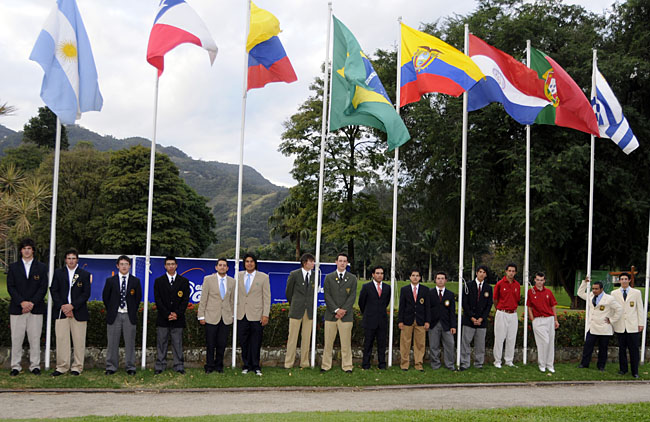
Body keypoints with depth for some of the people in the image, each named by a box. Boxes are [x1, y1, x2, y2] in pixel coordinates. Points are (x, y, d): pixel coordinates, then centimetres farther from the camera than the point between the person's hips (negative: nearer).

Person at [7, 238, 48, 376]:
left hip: (35, 308, 0)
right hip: (17, 308, 0)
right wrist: (22, 302, -12)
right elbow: (10, 287, 2)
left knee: (35, 339, 1)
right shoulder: (13, 267, 9)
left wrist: (32, 303, -11)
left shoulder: (41, 267, 9)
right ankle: (16, 366, 8)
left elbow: (43, 287, 2)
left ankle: (35, 366, 8)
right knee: (16, 339, 1)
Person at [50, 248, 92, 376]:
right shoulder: (58, 273, 11)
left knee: (79, 340, 0)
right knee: (61, 339, 0)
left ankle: (77, 367, 7)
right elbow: (54, 291, 6)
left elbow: (86, 293, -1)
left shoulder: (85, 274, 6)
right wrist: (62, 306, -8)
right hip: (61, 311, 1)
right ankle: (62, 367, 7)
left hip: (78, 312, -1)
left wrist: (72, 306, -12)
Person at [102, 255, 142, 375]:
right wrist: (110, 310, 8)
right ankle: (111, 367, 11)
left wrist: (133, 311, 6)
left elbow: (138, 298, 10)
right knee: (112, 343, 3)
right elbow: (105, 297, 10)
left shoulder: (135, 281, 4)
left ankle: (130, 367, 8)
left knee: (130, 343, 2)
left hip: (129, 316, 0)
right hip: (114, 316, 0)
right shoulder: (110, 281, 4)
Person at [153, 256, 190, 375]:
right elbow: (158, 300, 0)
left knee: (178, 343, 2)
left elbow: (186, 299, 2)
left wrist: (177, 314, -10)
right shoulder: (158, 281, 8)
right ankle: (159, 366, 8)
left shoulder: (184, 281, 8)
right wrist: (167, 314, -10)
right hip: (162, 319, 0)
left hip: (178, 318, 0)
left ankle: (179, 366, 6)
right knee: (161, 343, 2)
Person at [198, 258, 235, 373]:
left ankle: (219, 365, 18)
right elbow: (203, 299, 1)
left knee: (222, 344, 4)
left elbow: (232, 300, 14)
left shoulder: (232, 281, 9)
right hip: (211, 317, -2)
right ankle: (209, 366, 11)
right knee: (210, 344, 0)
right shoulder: (208, 279, 1)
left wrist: (232, 315, 11)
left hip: (226, 318, 2)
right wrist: (201, 316, -2)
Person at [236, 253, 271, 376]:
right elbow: (236, 294, 13)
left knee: (255, 342, 0)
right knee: (243, 341, 5)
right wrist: (234, 311, 8)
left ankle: (256, 366, 11)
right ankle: (246, 365, 16)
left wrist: (266, 315, -7)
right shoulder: (239, 276, 9)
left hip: (256, 315, -3)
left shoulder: (263, 277, 1)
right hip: (242, 315, 3)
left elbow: (267, 297, -1)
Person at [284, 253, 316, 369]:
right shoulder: (294, 274, -2)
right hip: (296, 310, -2)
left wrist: (310, 305, 12)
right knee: (293, 337, 0)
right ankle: (288, 363, 5)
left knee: (307, 337, 5)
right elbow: (288, 291, 8)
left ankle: (304, 363, 12)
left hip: (309, 311, 2)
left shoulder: (315, 276, 5)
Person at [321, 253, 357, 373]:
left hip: (346, 315, 0)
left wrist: (343, 310, -11)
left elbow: (352, 296, 0)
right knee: (328, 342, 3)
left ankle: (347, 366, 6)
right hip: (331, 315, 0)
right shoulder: (329, 277, 9)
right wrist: (336, 310, -11)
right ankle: (326, 365, 9)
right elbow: (327, 296, 0)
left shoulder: (352, 278, 9)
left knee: (346, 343, 1)